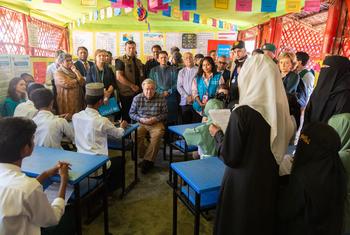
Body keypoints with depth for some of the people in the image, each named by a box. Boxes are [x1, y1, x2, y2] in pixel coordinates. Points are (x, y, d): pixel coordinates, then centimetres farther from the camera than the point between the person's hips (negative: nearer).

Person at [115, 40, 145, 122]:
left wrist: (142, 87, 7)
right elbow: (119, 77, -16)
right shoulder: (120, 61, -5)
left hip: (138, 92, 6)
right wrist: (132, 86, -16)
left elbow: (142, 76, 24)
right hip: (127, 93, -6)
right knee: (127, 115, 1)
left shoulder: (138, 61, 17)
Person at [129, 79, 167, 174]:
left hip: (156, 123, -1)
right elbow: (131, 113, 8)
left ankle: (148, 160, -19)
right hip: (141, 123, 1)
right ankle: (142, 156, -7)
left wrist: (155, 119, -13)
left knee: (157, 135, -32)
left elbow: (165, 113, 5)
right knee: (135, 134, -28)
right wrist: (141, 119, -10)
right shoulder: (137, 98, 2)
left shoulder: (161, 98, 0)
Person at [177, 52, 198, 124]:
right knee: (185, 122, 6)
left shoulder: (198, 70, 2)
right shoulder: (181, 72, 12)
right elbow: (179, 86, 6)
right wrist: (187, 96, -6)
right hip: (185, 101, 3)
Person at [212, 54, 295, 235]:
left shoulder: (242, 112, -24)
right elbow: (280, 146, 8)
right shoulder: (281, 109, -6)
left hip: (243, 184, -5)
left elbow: (230, 158, -18)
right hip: (269, 181, 6)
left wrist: (217, 134, -3)